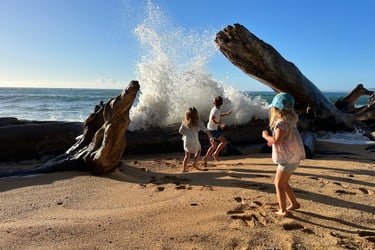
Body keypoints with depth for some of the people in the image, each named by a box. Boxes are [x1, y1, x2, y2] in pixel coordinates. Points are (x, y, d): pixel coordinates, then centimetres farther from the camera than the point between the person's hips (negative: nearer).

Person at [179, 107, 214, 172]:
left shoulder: (184, 122, -4)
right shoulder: (198, 122, -11)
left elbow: (180, 131, 1)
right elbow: (206, 131, -11)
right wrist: (211, 137, 0)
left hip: (186, 141, 3)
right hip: (194, 141, -2)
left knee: (187, 155, 20)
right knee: (199, 150, 28)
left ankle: (184, 168, 21)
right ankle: (194, 163, 19)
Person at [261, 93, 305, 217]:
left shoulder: (281, 122, -21)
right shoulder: (289, 120, 8)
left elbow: (277, 141, -27)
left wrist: (266, 136, -11)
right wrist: (273, 140, 11)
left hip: (288, 158, -9)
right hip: (292, 157, 9)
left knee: (278, 184, 3)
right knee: (283, 182, 21)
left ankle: (283, 210, 11)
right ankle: (294, 203, 31)